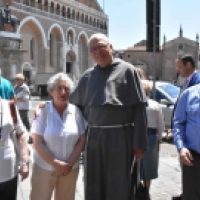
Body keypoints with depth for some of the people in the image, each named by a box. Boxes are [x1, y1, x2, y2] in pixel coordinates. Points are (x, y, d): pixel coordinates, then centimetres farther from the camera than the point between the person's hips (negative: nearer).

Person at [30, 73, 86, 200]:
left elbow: (82, 140, 0)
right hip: (44, 168, -2)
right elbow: (38, 143, -9)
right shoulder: (43, 112, -7)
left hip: (70, 169, 2)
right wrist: (56, 164, -14)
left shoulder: (76, 111, -2)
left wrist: (69, 164, -8)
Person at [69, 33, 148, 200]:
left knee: (118, 186, 5)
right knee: (94, 186, 11)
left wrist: (139, 143, -10)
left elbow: (139, 108, -5)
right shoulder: (88, 76, 11)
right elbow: (72, 103, 21)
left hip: (120, 137, -4)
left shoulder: (127, 71, -2)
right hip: (94, 137, 4)